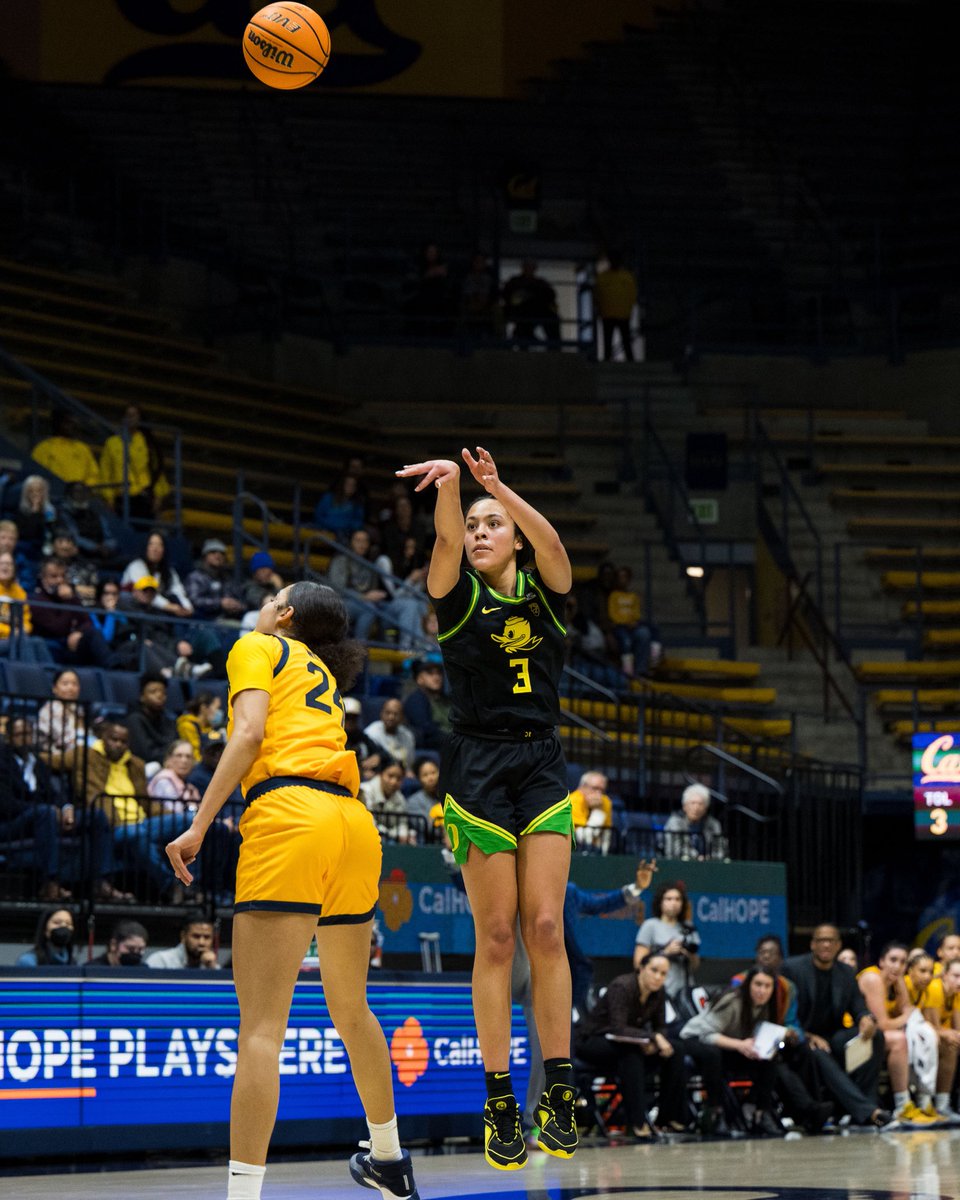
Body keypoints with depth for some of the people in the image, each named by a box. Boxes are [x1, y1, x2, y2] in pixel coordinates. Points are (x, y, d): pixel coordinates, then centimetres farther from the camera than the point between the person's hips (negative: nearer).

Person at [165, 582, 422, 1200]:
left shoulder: (257, 648, 11)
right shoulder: (324, 676, 31)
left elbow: (250, 733, -5)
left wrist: (199, 825, -9)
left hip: (290, 819, -7)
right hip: (356, 824, 7)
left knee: (262, 1026, -14)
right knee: (351, 1008, 25)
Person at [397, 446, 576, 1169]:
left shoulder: (545, 588, 8)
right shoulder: (458, 593, 3)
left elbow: (552, 545, -15)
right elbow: (446, 544, -18)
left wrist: (502, 490, -33)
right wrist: (448, 486, -40)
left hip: (543, 765, 1)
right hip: (478, 767, -1)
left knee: (545, 930, -4)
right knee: (497, 938, -3)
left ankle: (559, 1089, 1)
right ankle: (500, 1102, -1)